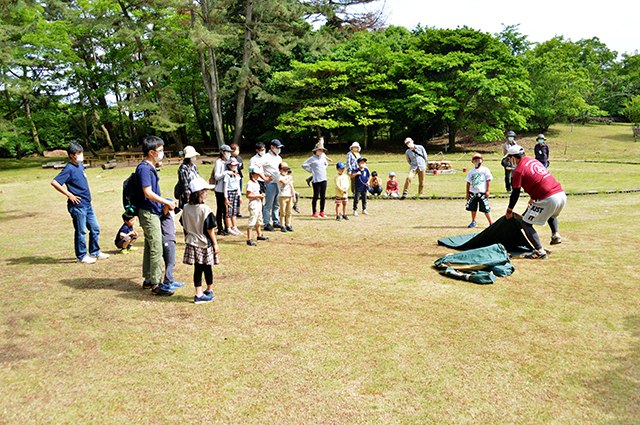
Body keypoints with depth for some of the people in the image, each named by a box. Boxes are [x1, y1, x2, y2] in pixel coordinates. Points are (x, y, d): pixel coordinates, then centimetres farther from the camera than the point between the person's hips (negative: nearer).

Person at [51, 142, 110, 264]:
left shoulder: (81, 166, 12)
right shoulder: (69, 169, -14)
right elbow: (54, 182, -20)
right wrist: (69, 194, -18)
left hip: (87, 204, 8)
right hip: (77, 206, -8)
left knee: (95, 228, 13)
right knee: (81, 232, 1)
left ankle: (94, 252, 25)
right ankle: (82, 256, 13)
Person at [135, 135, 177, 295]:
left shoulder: (150, 168, 15)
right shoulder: (144, 168, -16)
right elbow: (148, 193, -22)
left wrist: (164, 203, 14)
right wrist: (167, 203, -15)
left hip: (152, 212, 10)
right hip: (149, 213, -10)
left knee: (150, 247, 16)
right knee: (156, 249, -8)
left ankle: (148, 279, 26)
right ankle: (156, 284, -3)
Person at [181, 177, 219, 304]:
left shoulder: (186, 208, 1)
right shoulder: (205, 209, -16)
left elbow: (185, 226, 9)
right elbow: (209, 228, -13)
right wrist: (215, 243, -5)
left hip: (192, 243, 5)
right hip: (205, 243, -5)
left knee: (197, 269, 9)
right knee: (207, 268, 10)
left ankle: (199, 294, 11)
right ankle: (209, 291, 25)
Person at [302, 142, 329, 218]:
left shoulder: (323, 157, 13)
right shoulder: (312, 158, -5)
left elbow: (326, 164, 32)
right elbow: (303, 165, -5)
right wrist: (311, 171, -4)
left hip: (324, 179, 6)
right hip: (316, 180, -6)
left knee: (323, 196, 7)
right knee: (316, 196, -1)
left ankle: (322, 212, 15)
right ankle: (314, 212, 7)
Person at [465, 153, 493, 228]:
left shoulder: (485, 170, 3)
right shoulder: (471, 171, 13)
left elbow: (488, 180, 1)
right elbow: (468, 183, 15)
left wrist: (487, 191, -7)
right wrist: (467, 193, 9)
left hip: (482, 192, -4)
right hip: (472, 192, 5)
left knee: (485, 208, -7)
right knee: (473, 208, 10)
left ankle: (491, 222, 1)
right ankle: (473, 222, 24)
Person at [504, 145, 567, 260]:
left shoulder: (518, 170, -5)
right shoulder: (534, 160, 20)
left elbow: (515, 193, -3)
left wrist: (509, 210, 9)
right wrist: (533, 198, 42)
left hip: (548, 199, -9)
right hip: (562, 194, 9)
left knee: (526, 224, 2)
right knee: (552, 214, 41)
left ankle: (540, 251, -4)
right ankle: (555, 234, 21)